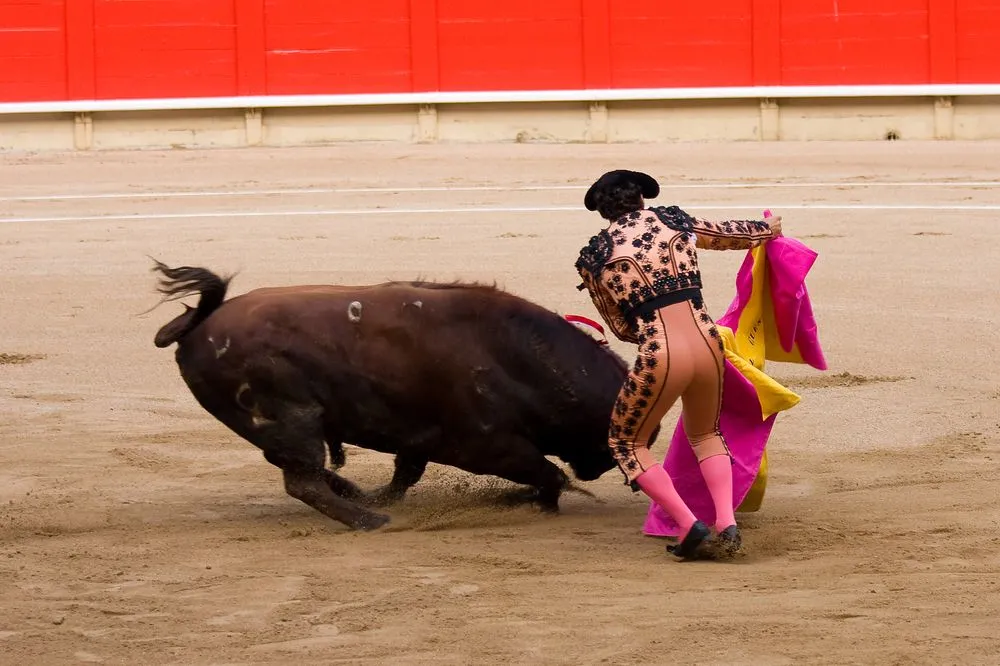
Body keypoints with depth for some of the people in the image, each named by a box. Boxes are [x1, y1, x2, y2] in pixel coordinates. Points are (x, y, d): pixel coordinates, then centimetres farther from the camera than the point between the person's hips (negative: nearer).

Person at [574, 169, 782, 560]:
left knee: (627, 442, 19)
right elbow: (729, 233, 32)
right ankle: (726, 524, 12)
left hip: (661, 357, -4)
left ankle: (689, 526, 6)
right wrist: (767, 230, 53)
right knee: (704, 434, 30)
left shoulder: (593, 257, 6)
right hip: (707, 345, 4)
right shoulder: (675, 222, 13)